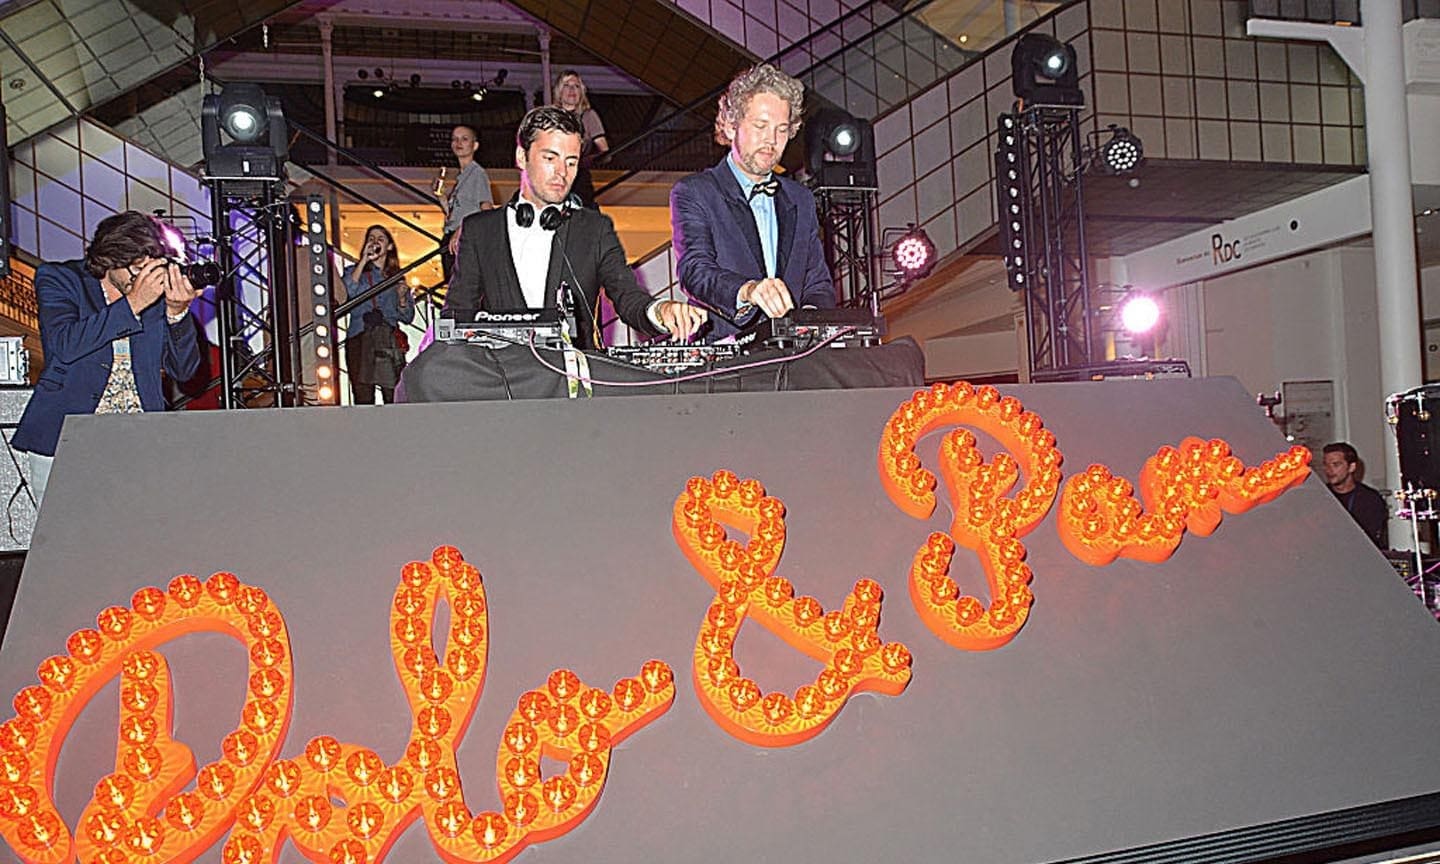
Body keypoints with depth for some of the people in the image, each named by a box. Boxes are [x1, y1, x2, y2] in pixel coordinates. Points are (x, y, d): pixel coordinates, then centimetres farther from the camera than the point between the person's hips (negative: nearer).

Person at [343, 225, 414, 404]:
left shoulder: (396, 277, 21)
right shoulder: (354, 271, 16)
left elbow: (407, 318, 18)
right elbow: (346, 292, -8)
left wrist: (402, 297, -1)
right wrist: (364, 261, -3)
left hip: (390, 342, 1)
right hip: (360, 340, -1)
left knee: (395, 399, -11)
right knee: (363, 399, -11)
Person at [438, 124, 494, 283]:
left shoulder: (478, 173, -3)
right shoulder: (460, 177, 21)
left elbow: (487, 211, -13)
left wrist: (461, 230, -19)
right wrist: (442, 196, 8)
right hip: (452, 240, 8)